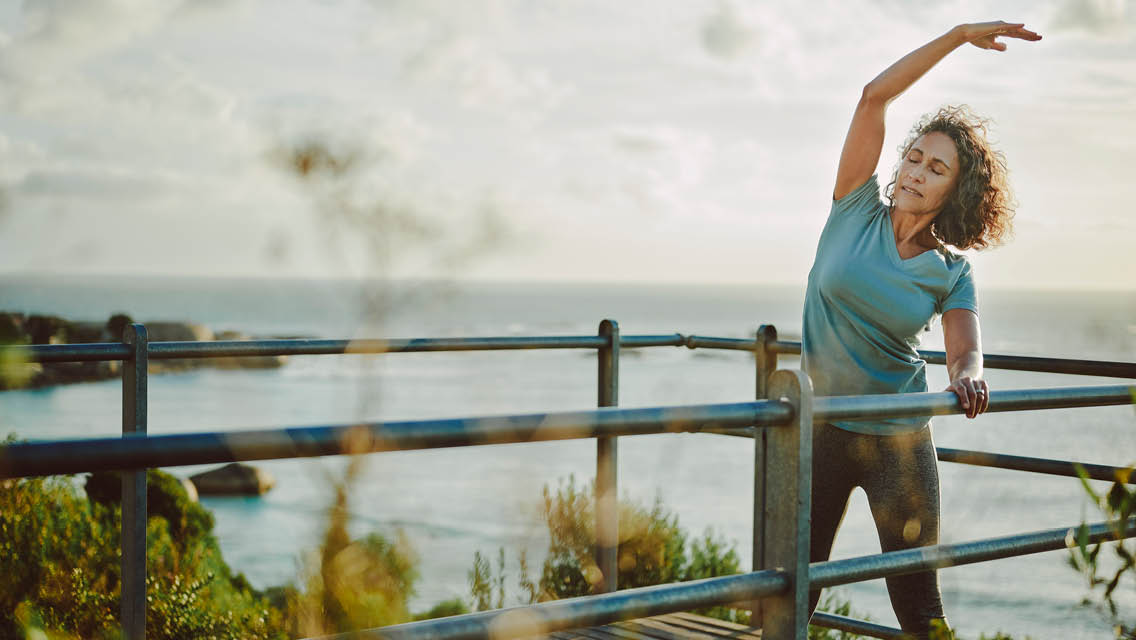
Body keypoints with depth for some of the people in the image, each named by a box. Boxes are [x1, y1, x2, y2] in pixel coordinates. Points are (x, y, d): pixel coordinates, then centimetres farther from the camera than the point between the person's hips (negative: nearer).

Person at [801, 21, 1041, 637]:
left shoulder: (951, 274, -2)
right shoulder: (856, 212, -3)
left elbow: (964, 350, -15)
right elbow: (873, 97, -9)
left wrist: (967, 378, -40)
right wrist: (958, 36, -10)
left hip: (898, 441, 0)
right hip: (821, 431, 1)